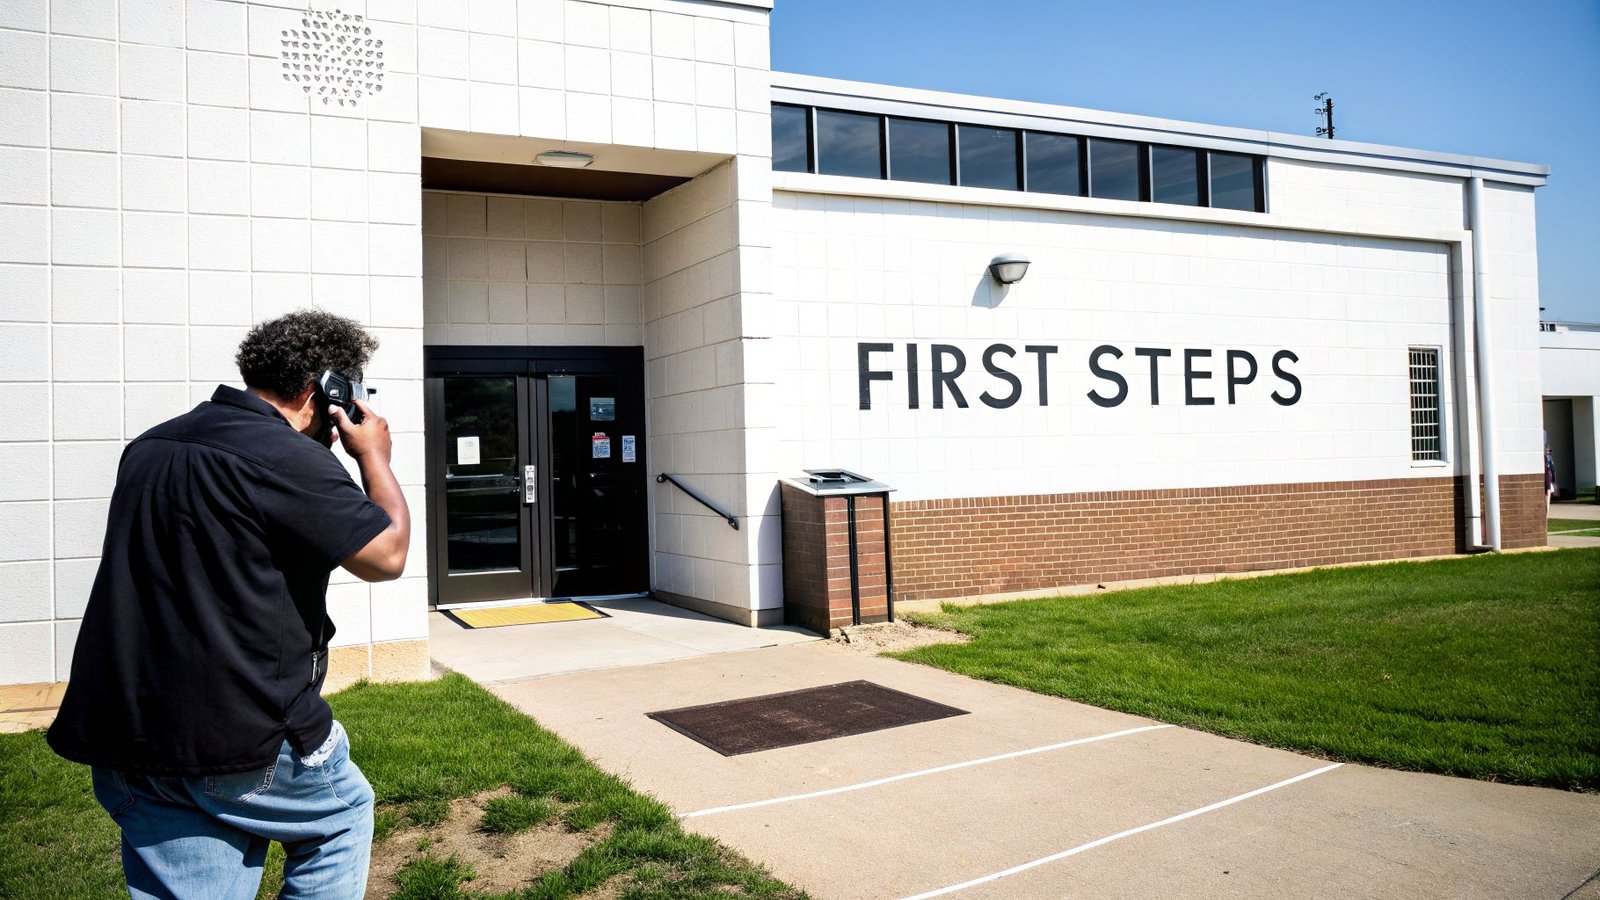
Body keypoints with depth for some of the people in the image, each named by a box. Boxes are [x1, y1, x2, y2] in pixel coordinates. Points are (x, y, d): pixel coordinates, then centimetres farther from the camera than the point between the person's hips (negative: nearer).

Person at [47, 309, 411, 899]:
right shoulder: (288, 459, -17)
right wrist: (374, 457, 1)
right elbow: (386, 557, -12)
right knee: (342, 815, 20)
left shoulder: (149, 447, 11)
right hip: (241, 739, -7)